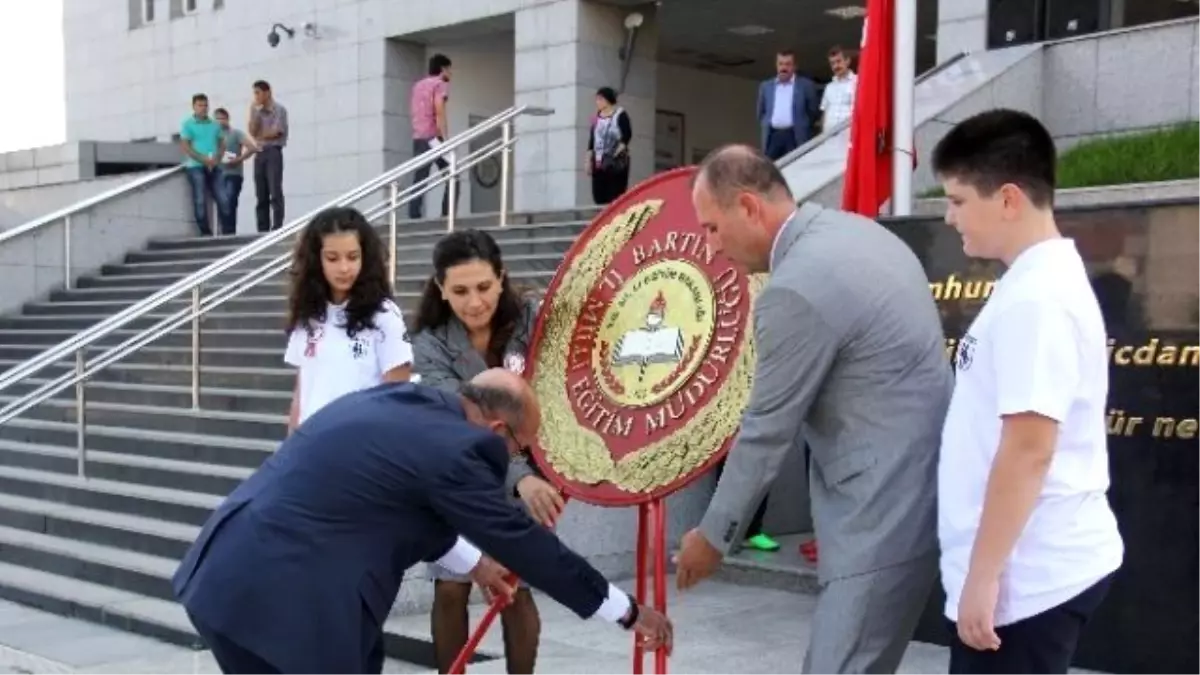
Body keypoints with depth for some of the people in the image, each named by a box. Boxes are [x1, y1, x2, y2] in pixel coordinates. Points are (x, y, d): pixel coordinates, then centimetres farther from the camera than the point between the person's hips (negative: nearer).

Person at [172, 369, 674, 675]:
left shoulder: (402, 402, 12)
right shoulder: (449, 451, -13)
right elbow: (525, 545, -7)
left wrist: (475, 564, 39)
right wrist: (630, 613, 4)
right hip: (275, 599, -9)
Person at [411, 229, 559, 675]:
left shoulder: (531, 322, -14)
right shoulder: (431, 346, -17)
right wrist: (519, 477, -46)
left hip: (528, 476, 0)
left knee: (515, 589, 1)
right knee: (450, 590, 2)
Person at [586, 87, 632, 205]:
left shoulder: (620, 115, -3)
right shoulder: (596, 117, 14)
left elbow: (627, 135, -8)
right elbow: (591, 140, 15)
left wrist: (617, 152, -16)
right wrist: (588, 160, 11)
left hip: (616, 162, -6)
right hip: (599, 163, 6)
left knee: (615, 197, -9)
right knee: (599, 196, 2)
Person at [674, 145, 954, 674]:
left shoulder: (797, 289, -20)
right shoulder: (857, 232, 9)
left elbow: (766, 432, -13)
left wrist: (713, 535, -1)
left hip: (885, 509, -10)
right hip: (915, 488, 10)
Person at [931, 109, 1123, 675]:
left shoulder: (1035, 298, -19)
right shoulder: (1036, 282, 12)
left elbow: (1029, 449, -24)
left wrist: (983, 575, -20)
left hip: (1028, 577, -10)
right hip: (1037, 569, 10)